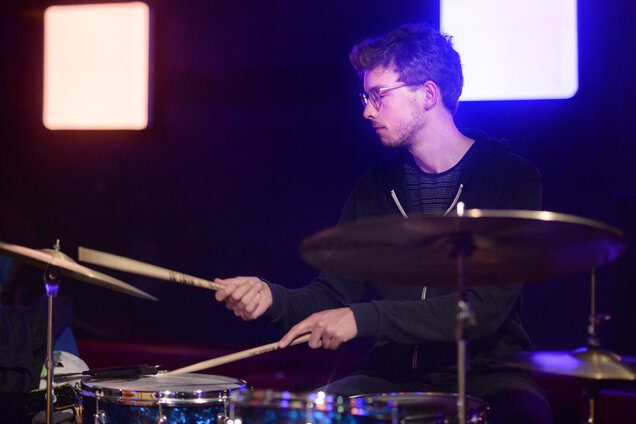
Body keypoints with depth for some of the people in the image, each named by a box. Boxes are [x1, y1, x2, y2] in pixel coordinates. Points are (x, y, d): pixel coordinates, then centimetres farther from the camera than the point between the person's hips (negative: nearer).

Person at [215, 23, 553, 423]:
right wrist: (272, 297, -11)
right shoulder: (375, 188, 10)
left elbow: (486, 307, -18)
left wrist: (364, 317, -24)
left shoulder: (513, 177, -8)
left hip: (486, 375, -4)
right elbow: (334, 292, 11)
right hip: (394, 375, 4)